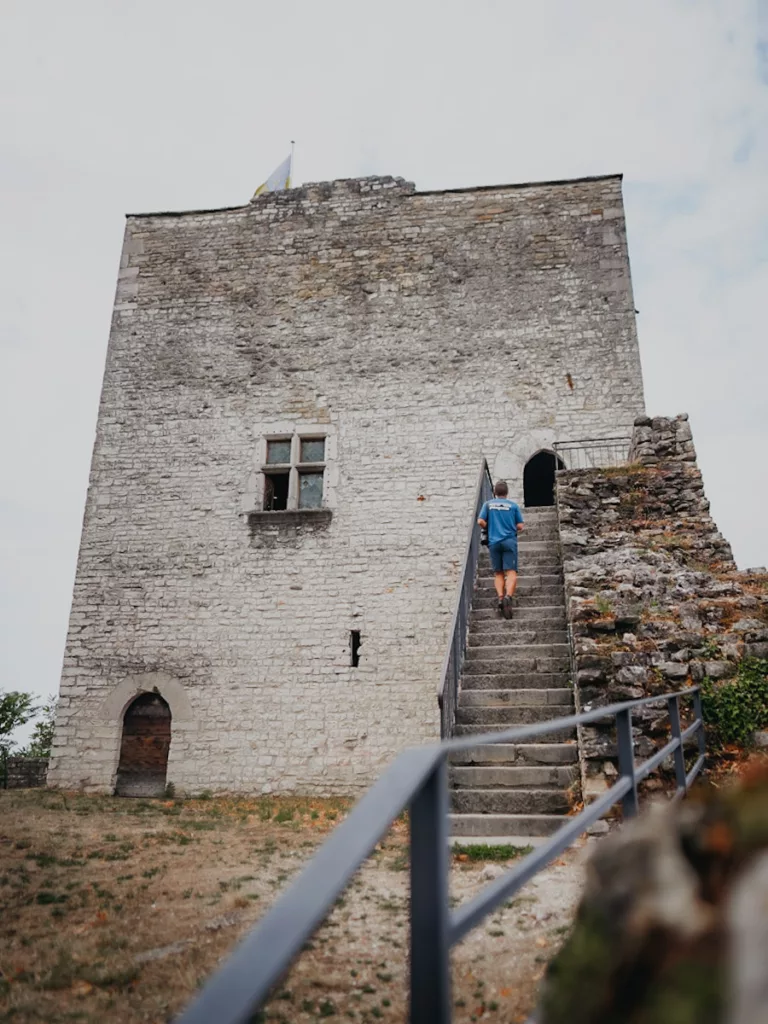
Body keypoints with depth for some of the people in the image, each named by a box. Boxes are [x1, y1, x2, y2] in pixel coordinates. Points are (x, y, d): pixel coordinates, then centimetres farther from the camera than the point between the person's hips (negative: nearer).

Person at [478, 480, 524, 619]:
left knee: (498, 573, 10)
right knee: (511, 572, -8)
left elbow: (481, 521, -1)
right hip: (509, 541, -2)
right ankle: (508, 596, -30)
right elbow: (520, 526, 4)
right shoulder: (513, 505, 6)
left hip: (494, 542, 2)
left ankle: (500, 597, -8)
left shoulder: (488, 504, 8)